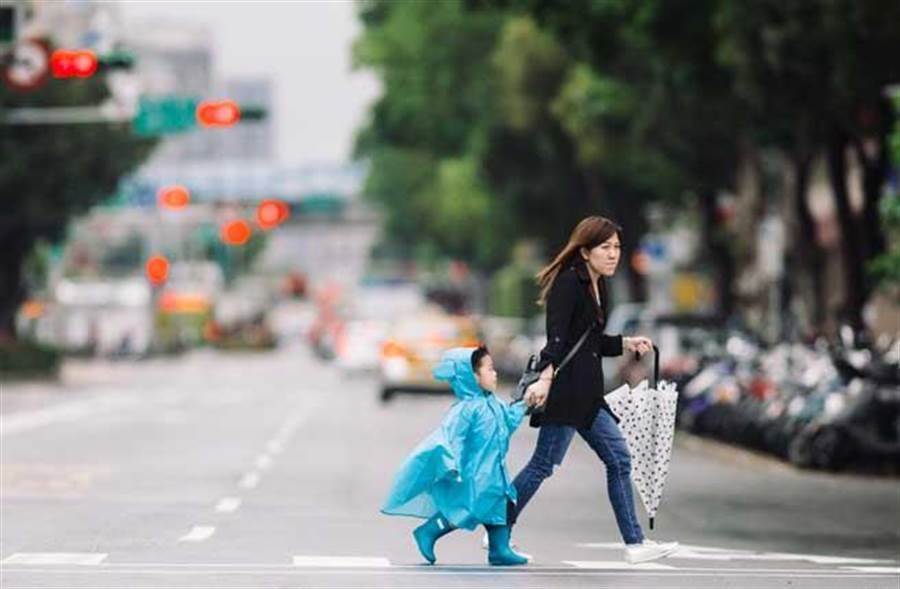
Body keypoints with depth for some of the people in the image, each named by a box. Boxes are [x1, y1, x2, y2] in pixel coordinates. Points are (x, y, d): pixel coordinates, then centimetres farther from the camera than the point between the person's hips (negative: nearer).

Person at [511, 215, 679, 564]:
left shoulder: (597, 287, 17)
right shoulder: (568, 282, -10)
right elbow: (557, 337, -22)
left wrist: (626, 344, 14)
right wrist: (545, 378, -33)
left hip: (586, 392, 10)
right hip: (563, 388, -10)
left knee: (619, 459, 7)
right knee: (545, 463, -6)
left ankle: (634, 543, 10)